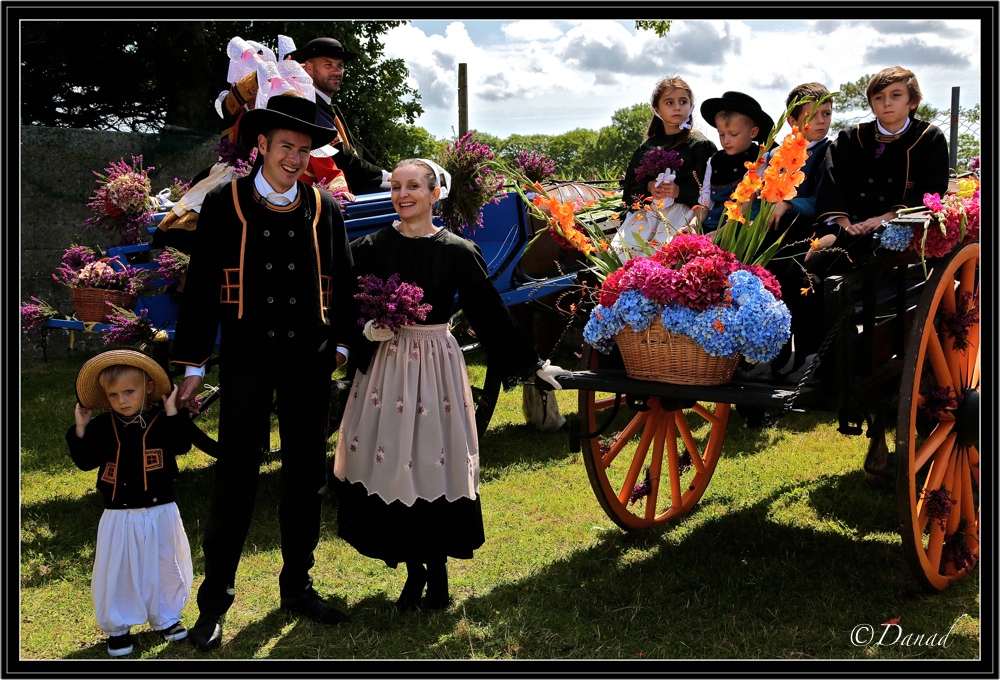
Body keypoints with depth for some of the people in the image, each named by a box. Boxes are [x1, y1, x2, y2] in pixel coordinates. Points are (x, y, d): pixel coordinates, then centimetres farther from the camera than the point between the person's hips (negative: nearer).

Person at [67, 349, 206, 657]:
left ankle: (166, 618, 32)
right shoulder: (101, 427, -1)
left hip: (160, 513, 0)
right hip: (119, 516, 1)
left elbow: (182, 445, -21)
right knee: (116, 572, 6)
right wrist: (80, 430, -12)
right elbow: (86, 461, -4)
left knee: (165, 568, 13)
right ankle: (117, 627, 22)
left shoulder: (162, 421, -6)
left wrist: (173, 412, -25)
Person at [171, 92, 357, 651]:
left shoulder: (325, 210, 6)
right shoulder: (224, 205, -1)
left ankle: (298, 586, 24)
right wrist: (194, 363, -2)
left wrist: (341, 342, 8)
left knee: (308, 478, 9)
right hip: (248, 360, -3)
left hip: (309, 363, 3)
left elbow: (342, 284, 14)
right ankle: (215, 600, 10)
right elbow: (201, 287, -1)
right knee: (236, 478, -2)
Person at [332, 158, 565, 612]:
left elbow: (490, 312, 3)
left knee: (435, 464, 0)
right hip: (385, 365, 2)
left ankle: (438, 570, 16)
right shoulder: (370, 249, 1)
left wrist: (532, 365, 5)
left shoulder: (457, 252, -2)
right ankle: (414, 571, 17)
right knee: (393, 465, 2)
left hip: (436, 365, -1)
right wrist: (368, 330, -15)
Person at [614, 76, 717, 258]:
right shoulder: (647, 147, 18)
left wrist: (680, 191, -14)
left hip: (683, 211, -4)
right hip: (647, 211, 4)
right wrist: (648, 187, -3)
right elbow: (629, 186, 17)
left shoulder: (700, 145, 6)